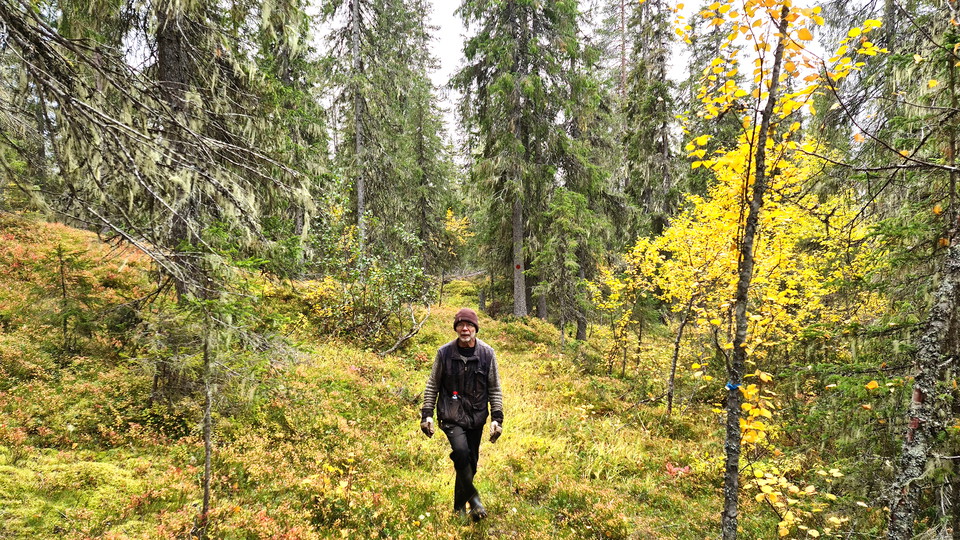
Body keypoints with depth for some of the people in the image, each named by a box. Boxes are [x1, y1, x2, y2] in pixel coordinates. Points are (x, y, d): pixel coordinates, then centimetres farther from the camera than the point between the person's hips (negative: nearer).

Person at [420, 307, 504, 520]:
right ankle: (473, 497, -7)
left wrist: (497, 418, 0)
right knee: (461, 450, -26)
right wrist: (427, 414, 1)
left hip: (476, 416, 2)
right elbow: (433, 385, 6)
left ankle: (460, 506, 29)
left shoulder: (487, 354, -1)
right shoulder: (445, 353, -3)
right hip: (451, 414, -2)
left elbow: (495, 390, 5)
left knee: (470, 463, 8)